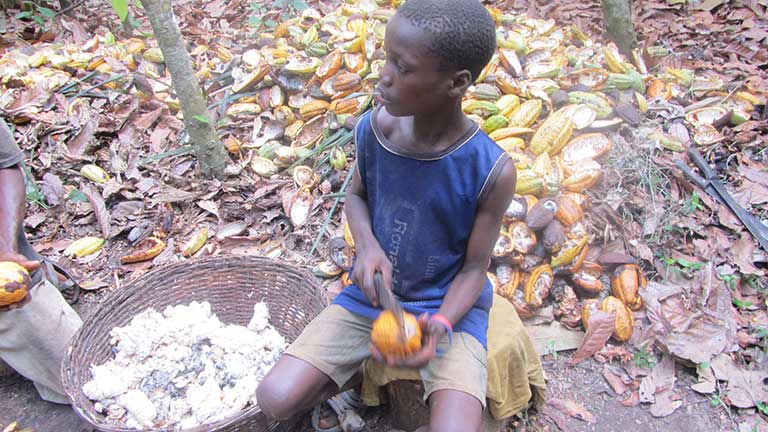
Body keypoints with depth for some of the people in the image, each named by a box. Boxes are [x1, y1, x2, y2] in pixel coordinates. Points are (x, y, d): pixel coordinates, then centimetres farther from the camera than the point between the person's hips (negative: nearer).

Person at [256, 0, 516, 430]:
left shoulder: (492, 171, -23)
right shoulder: (373, 128, -15)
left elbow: (474, 267, -11)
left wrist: (438, 327, -29)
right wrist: (368, 245, -16)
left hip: (449, 306, -2)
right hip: (373, 296, 3)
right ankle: (352, 370, 21)